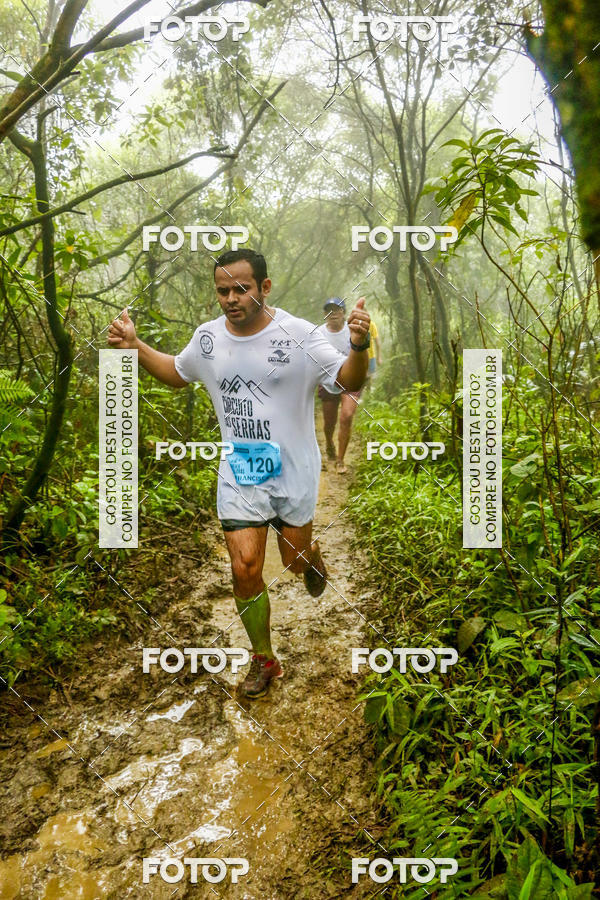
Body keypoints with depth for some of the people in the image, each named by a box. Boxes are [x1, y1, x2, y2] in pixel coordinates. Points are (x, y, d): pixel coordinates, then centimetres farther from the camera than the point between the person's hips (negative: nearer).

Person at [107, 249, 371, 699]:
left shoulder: (299, 335, -14)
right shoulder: (207, 337, 0)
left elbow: (349, 382, -12)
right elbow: (177, 373, 20)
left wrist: (359, 346, -32)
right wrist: (135, 347, 6)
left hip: (293, 473, -2)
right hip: (239, 474, 2)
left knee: (295, 560, 12)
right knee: (245, 569, -1)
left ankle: (311, 554, 54)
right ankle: (264, 660, 22)